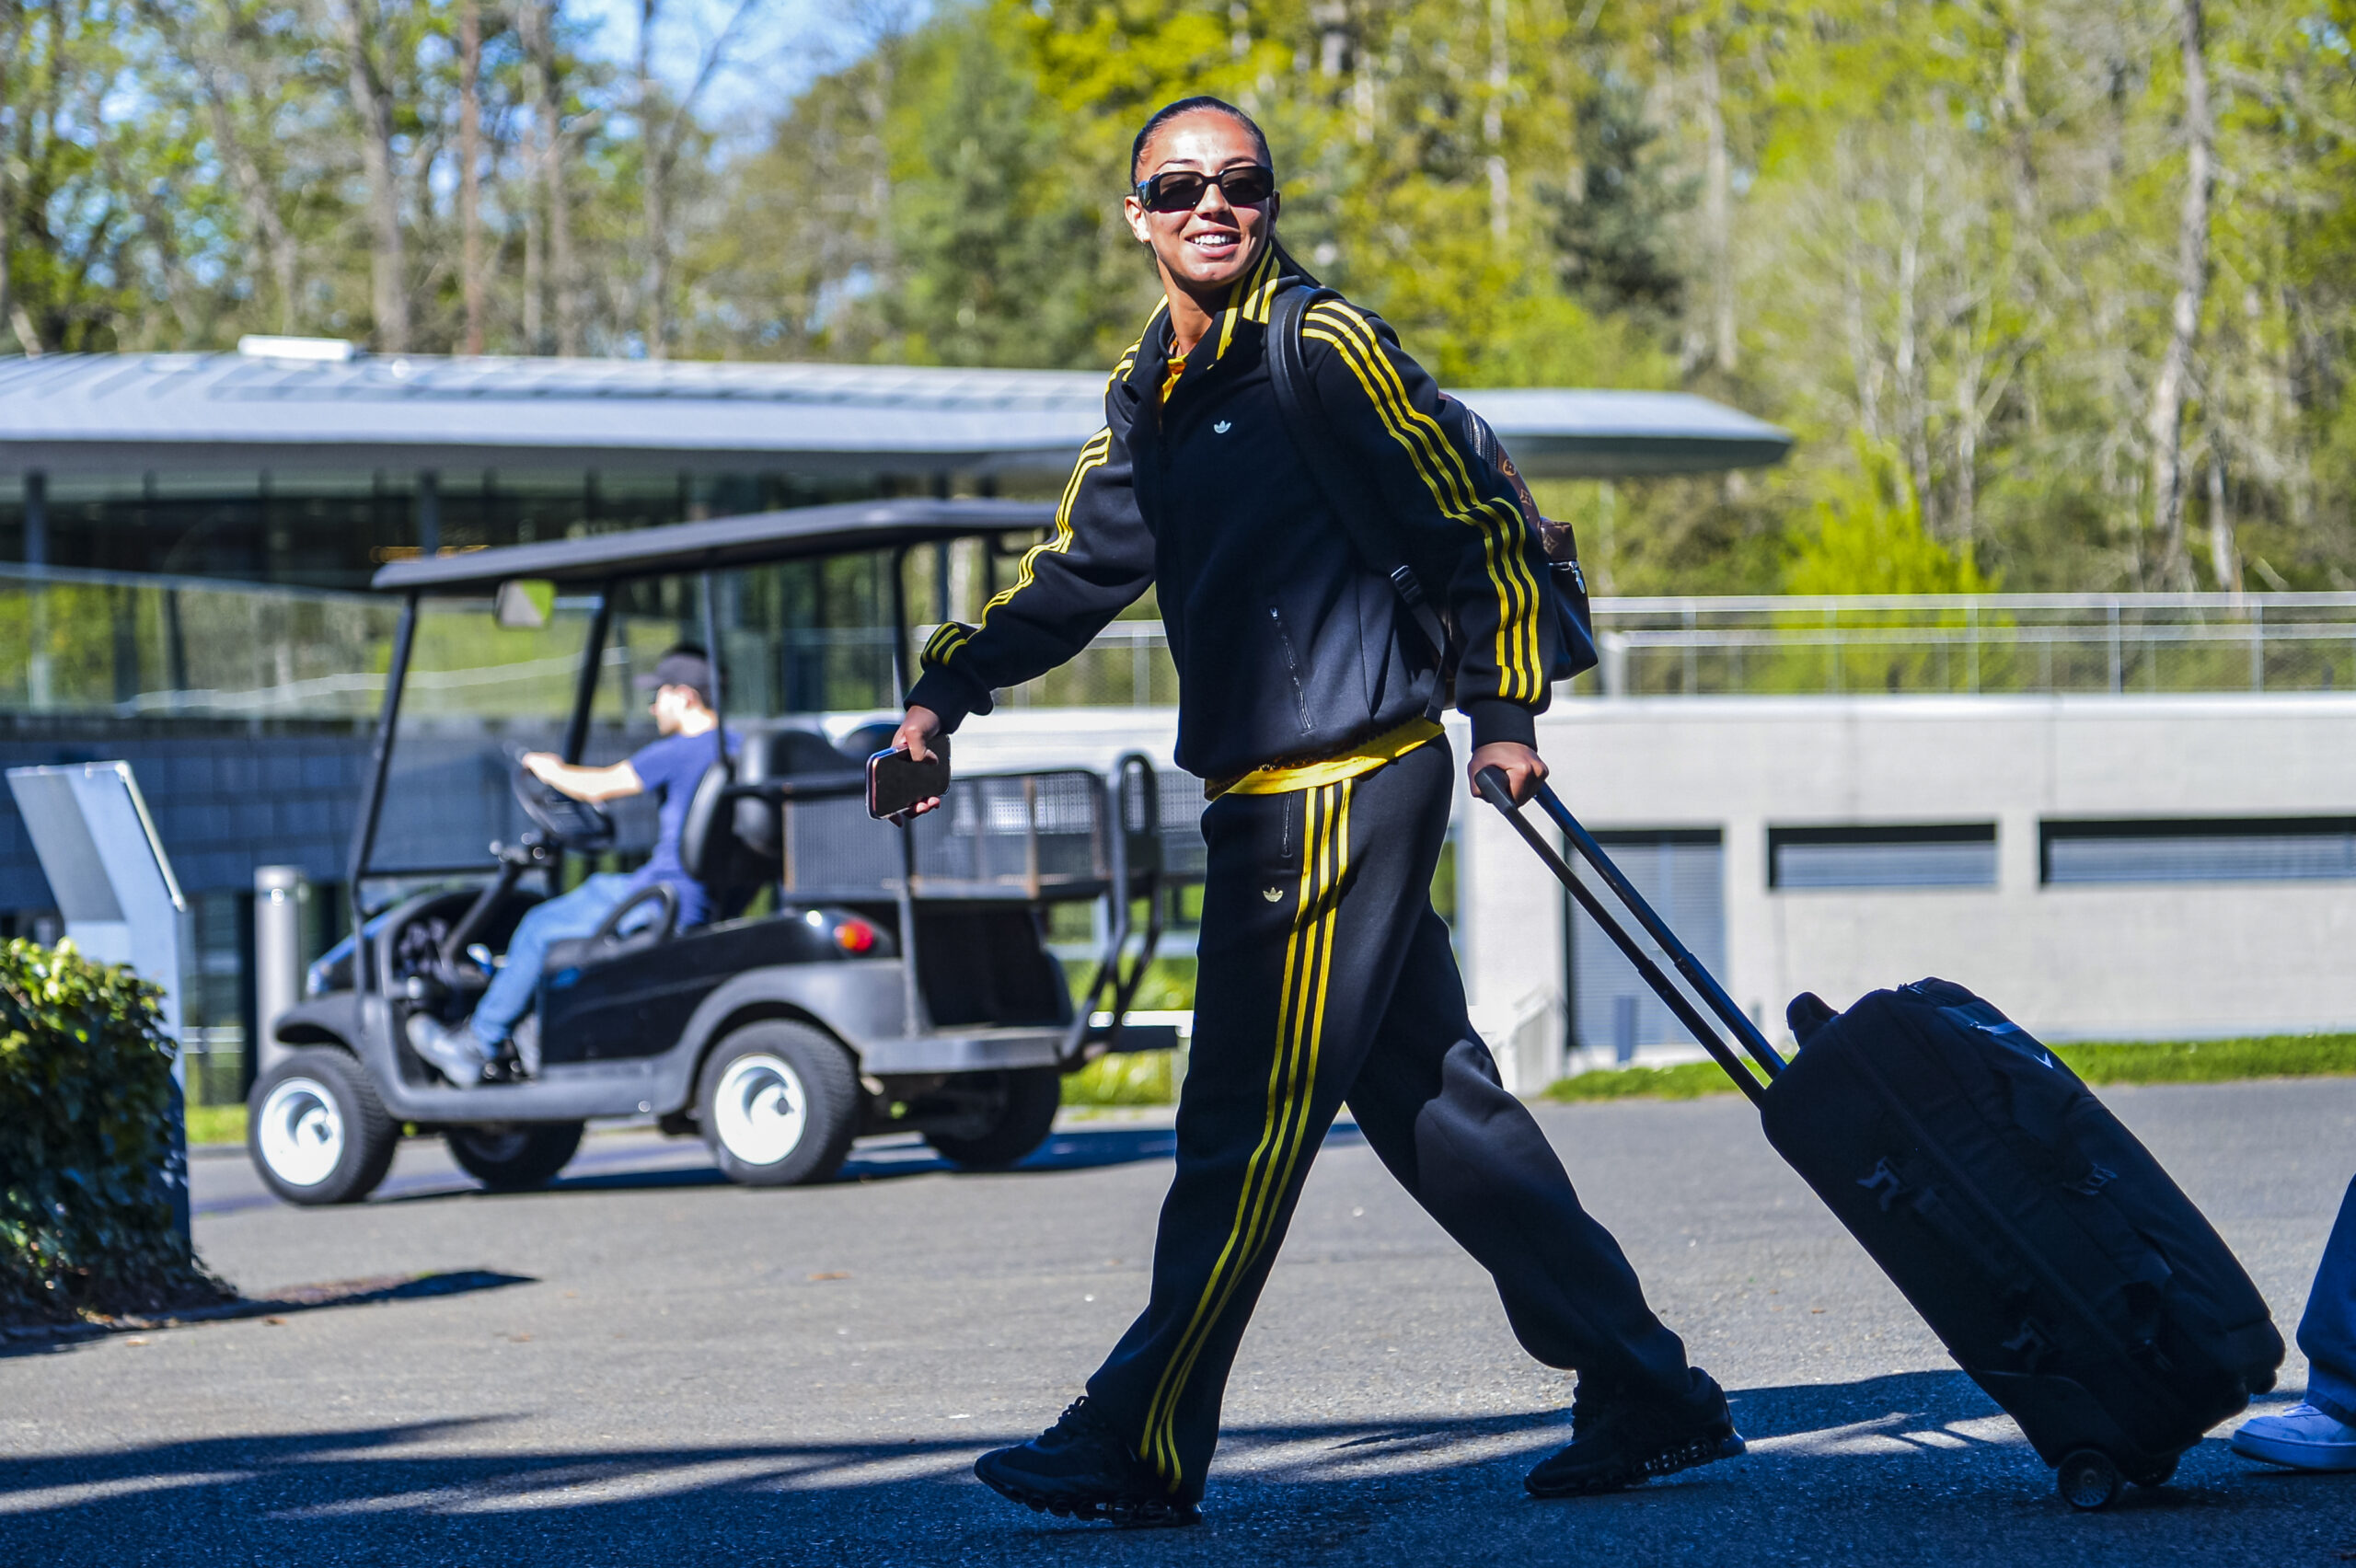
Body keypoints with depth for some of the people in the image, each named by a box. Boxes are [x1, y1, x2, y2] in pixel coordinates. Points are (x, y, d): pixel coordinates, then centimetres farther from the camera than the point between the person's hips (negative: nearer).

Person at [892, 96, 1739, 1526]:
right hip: (1272, 803, 9)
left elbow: (1482, 523, -6)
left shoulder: (1326, 352, -9)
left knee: (1246, 1129, -4)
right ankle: (1649, 1398, 15)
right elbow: (1082, 573, 21)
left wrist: (1506, 712, -7)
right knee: (1435, 1107, 10)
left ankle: (1141, 1448, 1)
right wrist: (946, 695, 11)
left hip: (1344, 789, -9)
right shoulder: (1150, 392, 15)